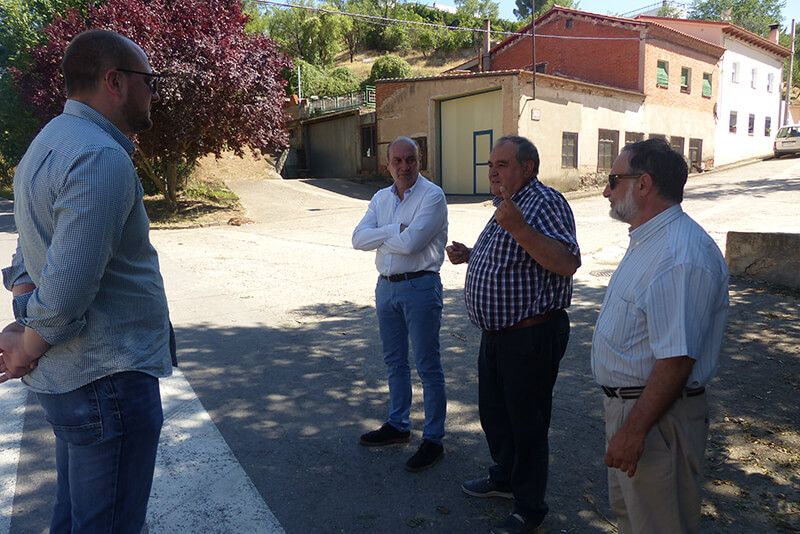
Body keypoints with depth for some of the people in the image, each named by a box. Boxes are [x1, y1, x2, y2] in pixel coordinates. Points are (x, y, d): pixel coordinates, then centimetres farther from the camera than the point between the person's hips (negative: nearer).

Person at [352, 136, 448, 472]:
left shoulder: (432, 196, -11)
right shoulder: (381, 198, 9)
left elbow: (410, 243, -23)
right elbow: (358, 239, -4)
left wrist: (379, 236, -6)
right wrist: (395, 230, -16)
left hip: (420, 287, -7)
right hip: (386, 286, 7)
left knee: (427, 365, 1)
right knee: (394, 361, 18)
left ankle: (433, 439, 14)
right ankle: (397, 425, 34)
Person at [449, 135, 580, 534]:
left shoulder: (544, 202, -17)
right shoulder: (508, 205, 15)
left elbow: (568, 263, -30)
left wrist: (517, 227, -37)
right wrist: (470, 256, 9)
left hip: (532, 336, -10)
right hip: (497, 333, 10)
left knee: (527, 423, 5)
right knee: (493, 411, 23)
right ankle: (505, 478, 45)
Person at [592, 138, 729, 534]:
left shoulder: (680, 256, -26)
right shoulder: (649, 241, 9)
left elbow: (676, 360, -29)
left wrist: (634, 430, -26)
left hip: (655, 415, -10)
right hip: (626, 401, 10)